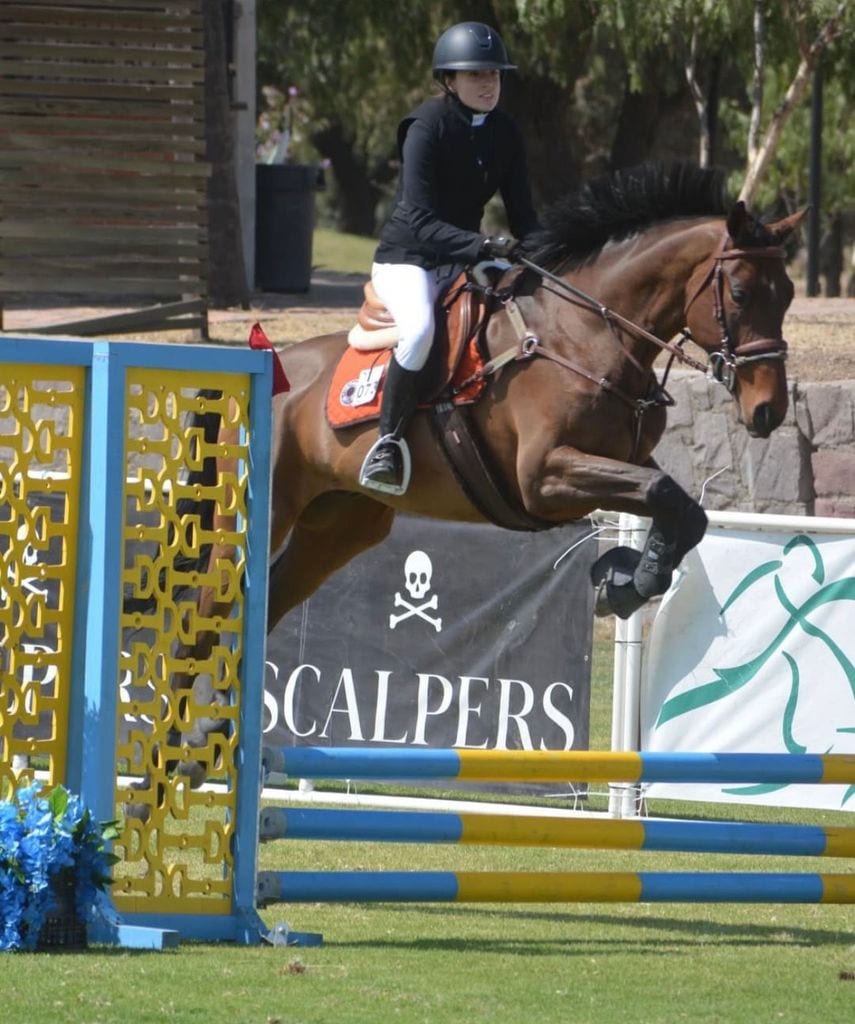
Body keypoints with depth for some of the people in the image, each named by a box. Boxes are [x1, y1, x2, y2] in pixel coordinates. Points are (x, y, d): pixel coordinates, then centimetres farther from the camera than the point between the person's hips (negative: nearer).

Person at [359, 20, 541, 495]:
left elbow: (522, 215, 6)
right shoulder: (427, 129, -17)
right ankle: (390, 440, -25)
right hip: (407, 258, -7)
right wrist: (485, 245, -36)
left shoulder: (505, 134, 3)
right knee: (419, 328, -36)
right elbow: (421, 222, -24)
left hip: (463, 261, 7)